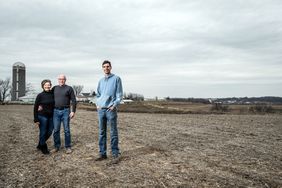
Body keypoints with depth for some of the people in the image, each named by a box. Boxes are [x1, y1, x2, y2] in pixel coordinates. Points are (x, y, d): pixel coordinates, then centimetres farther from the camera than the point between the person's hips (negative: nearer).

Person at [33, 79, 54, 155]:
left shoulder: (53, 94, 3)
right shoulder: (40, 95, -7)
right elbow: (35, 107, -5)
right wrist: (36, 119, -9)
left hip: (51, 116, 4)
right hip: (42, 116, -4)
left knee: (49, 132, 12)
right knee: (43, 133, 5)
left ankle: (40, 145, 35)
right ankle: (43, 148, 24)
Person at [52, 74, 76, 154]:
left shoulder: (69, 88, 2)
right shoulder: (54, 88, 12)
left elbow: (73, 100, -1)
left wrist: (73, 111, -8)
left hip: (65, 111, -3)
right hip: (56, 111, 3)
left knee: (66, 130, 1)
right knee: (56, 130, 6)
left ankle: (68, 147, 10)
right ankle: (57, 146, 18)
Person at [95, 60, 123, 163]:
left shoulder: (116, 79, 1)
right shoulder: (101, 81, 16)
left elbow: (119, 95, -3)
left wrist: (114, 105, -13)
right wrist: (97, 104, 9)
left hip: (111, 109, -5)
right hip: (101, 109, 5)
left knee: (113, 133, 0)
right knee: (102, 133, 8)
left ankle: (115, 153, 9)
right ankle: (102, 153, 17)